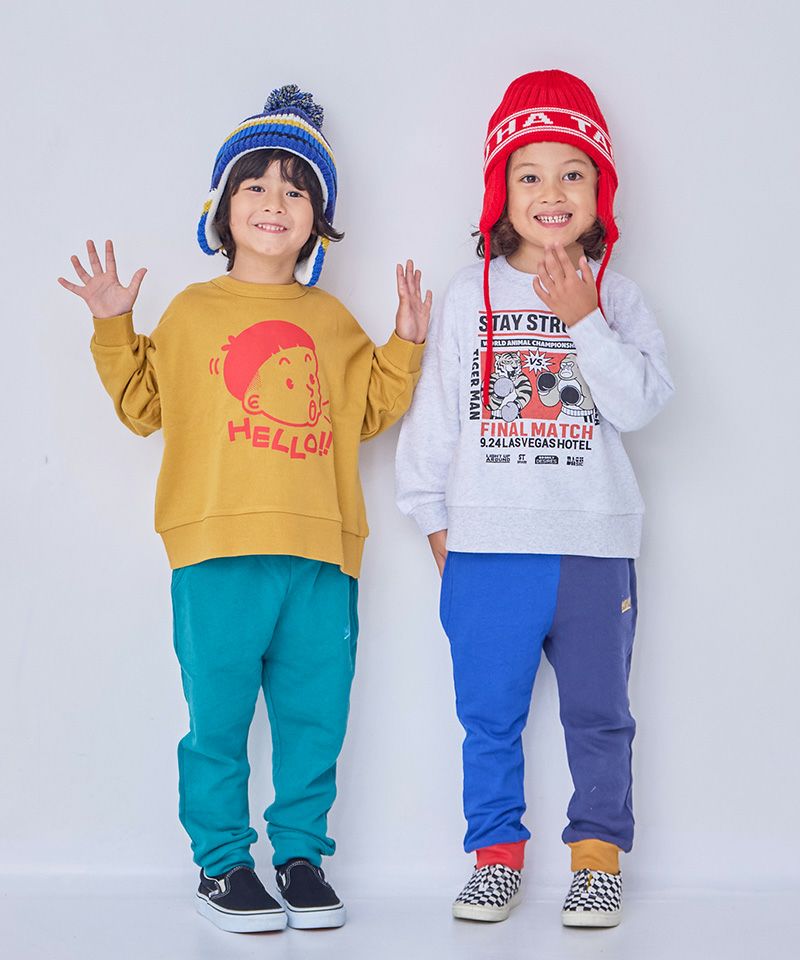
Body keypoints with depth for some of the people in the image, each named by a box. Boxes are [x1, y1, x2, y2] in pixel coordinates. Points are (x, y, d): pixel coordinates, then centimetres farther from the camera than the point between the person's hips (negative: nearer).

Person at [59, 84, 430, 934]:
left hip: (319, 552, 3)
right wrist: (113, 328, 5)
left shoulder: (330, 321, 16)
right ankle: (222, 861, 15)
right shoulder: (192, 311, 9)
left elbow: (369, 411, 19)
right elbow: (144, 405, 12)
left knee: (314, 718, 6)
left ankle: (301, 854, 21)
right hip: (219, 551, -2)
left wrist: (407, 344, 11)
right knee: (218, 718, 1)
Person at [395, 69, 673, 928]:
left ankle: (597, 855, 22)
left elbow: (642, 404, -8)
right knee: (489, 714, 7)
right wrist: (434, 517, 6)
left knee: (597, 711, 8)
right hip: (487, 543, 0)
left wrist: (585, 321, -14)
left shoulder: (617, 296, 4)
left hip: (594, 544, 0)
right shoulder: (470, 294, 4)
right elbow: (435, 407, 6)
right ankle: (496, 854, 21)